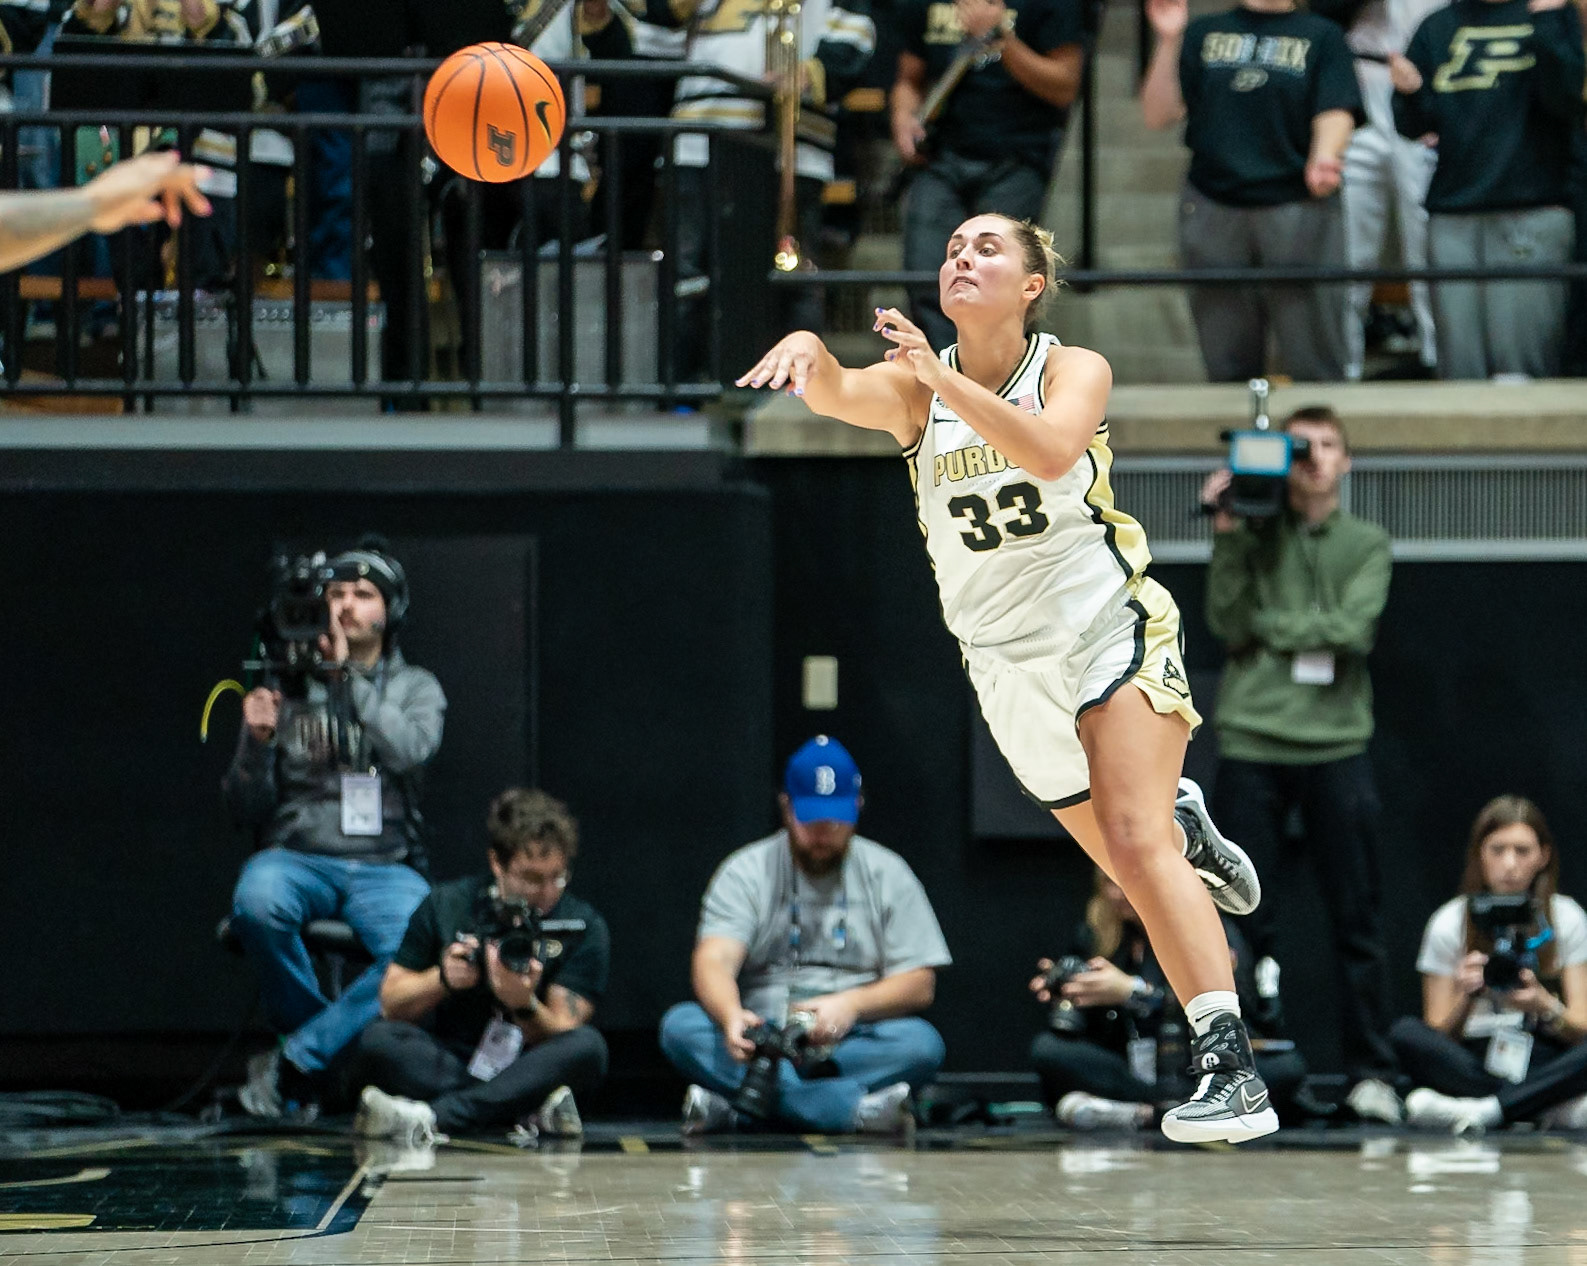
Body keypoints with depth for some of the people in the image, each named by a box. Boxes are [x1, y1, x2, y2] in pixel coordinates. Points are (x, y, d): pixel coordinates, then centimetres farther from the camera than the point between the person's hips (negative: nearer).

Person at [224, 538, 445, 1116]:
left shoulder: (415, 688, 14)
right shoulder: (289, 686, 12)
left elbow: (411, 748, -12)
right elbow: (247, 811, 9)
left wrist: (348, 677, -11)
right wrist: (256, 742, -10)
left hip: (385, 867, 0)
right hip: (297, 857, 0)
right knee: (257, 902, -38)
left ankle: (296, 1061, -22)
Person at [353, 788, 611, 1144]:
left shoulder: (583, 926, -1)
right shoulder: (447, 905, 2)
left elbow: (562, 1035, -9)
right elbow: (390, 1005, 2)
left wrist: (525, 1005, -31)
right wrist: (441, 979, -18)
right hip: (445, 1064, 1)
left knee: (588, 1046, -31)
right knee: (377, 1040, -27)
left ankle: (430, 1116, -40)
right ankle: (533, 1111, -37)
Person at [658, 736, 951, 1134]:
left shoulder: (887, 873, 9)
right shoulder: (747, 872, 6)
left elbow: (919, 985, 3)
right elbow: (714, 962, -11)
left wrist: (851, 1004, -18)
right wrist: (731, 1016, -35)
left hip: (850, 1042, 0)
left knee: (922, 1043, -30)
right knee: (680, 1026, -29)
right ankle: (856, 1109, -43)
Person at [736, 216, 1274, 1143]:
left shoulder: (1074, 370, -8)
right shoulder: (915, 391, -2)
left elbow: (1050, 450, -31)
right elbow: (837, 396, -24)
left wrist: (946, 377, -42)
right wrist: (808, 349, -47)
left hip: (1113, 631, -4)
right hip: (1009, 669, 4)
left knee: (1136, 841, -21)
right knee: (1130, 866, 12)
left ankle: (1234, 1070, -26)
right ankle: (1187, 830, 50)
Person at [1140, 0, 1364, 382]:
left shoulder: (1321, 36, 8)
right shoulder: (1203, 33, 15)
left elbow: (1336, 112, -6)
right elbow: (1159, 115, 7)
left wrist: (1324, 157, -27)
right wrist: (1168, 41, -4)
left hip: (1297, 217, -2)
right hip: (1212, 214, 2)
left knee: (1314, 371, -4)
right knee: (1227, 369, 7)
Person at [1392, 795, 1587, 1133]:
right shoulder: (1450, 923, 2)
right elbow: (1438, 1038, -1)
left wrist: (1545, 1007, -24)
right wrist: (1464, 998, -22)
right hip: (1473, 1061, 0)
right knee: (1406, 1033, -30)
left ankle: (1479, 1111, -38)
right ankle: (1551, 1109, -35)